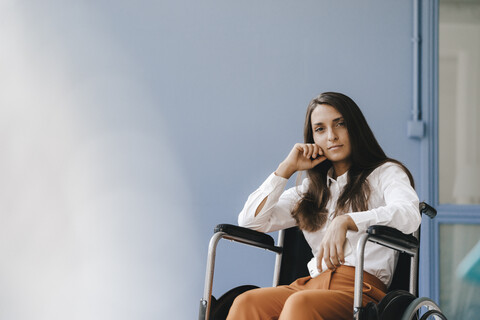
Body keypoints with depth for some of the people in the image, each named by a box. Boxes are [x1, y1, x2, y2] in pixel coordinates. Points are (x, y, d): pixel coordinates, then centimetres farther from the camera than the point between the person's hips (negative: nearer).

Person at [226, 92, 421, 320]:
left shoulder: (386, 174, 14)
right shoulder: (312, 190, 29)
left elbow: (409, 215, -10)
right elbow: (250, 221, 22)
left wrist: (345, 221, -24)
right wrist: (287, 168, 18)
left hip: (361, 289, -4)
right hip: (313, 284, 4)